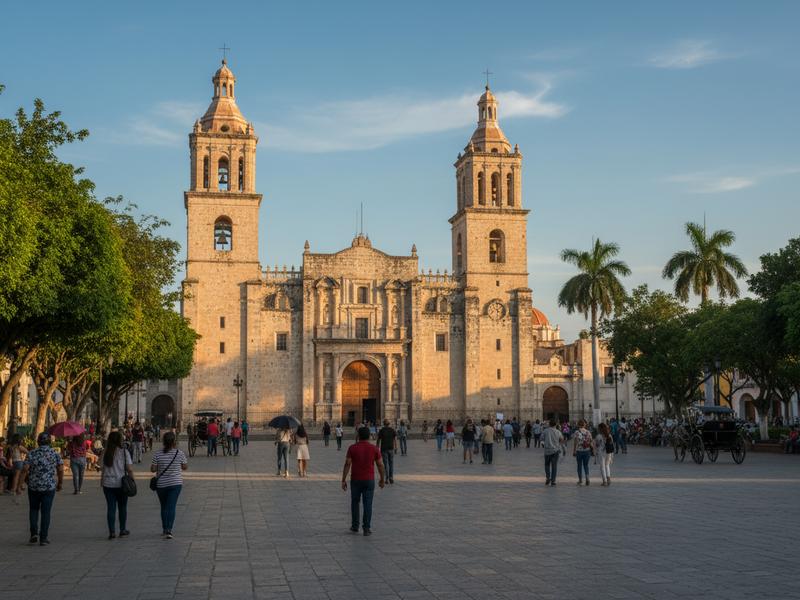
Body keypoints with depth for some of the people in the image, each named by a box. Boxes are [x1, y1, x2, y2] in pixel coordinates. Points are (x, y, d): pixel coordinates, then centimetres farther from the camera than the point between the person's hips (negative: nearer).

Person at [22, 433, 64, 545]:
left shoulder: (31, 454, -4)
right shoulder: (55, 454, -2)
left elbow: (24, 470, -10)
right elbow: (60, 470, -3)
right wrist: (60, 483, 10)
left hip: (33, 486, 0)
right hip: (49, 487, 0)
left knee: (33, 510, 18)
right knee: (45, 512, 6)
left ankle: (34, 534, 7)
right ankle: (43, 538, 5)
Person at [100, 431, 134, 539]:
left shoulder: (105, 453, 2)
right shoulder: (124, 452, -7)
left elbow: (102, 469, 4)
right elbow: (130, 469, -9)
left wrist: (102, 482, 13)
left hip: (108, 484, 2)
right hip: (121, 483, -2)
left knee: (110, 507, 5)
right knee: (123, 507, 13)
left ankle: (112, 532, 2)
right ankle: (123, 530, 21)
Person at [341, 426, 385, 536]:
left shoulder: (352, 448, -6)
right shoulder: (374, 449, -3)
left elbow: (347, 464, -9)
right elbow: (380, 465, -1)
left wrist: (343, 480, -5)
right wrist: (382, 480, 11)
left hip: (355, 480, 0)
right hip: (369, 480, 0)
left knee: (355, 503, 15)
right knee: (368, 504, 1)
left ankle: (355, 526, 22)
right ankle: (366, 528, -3)